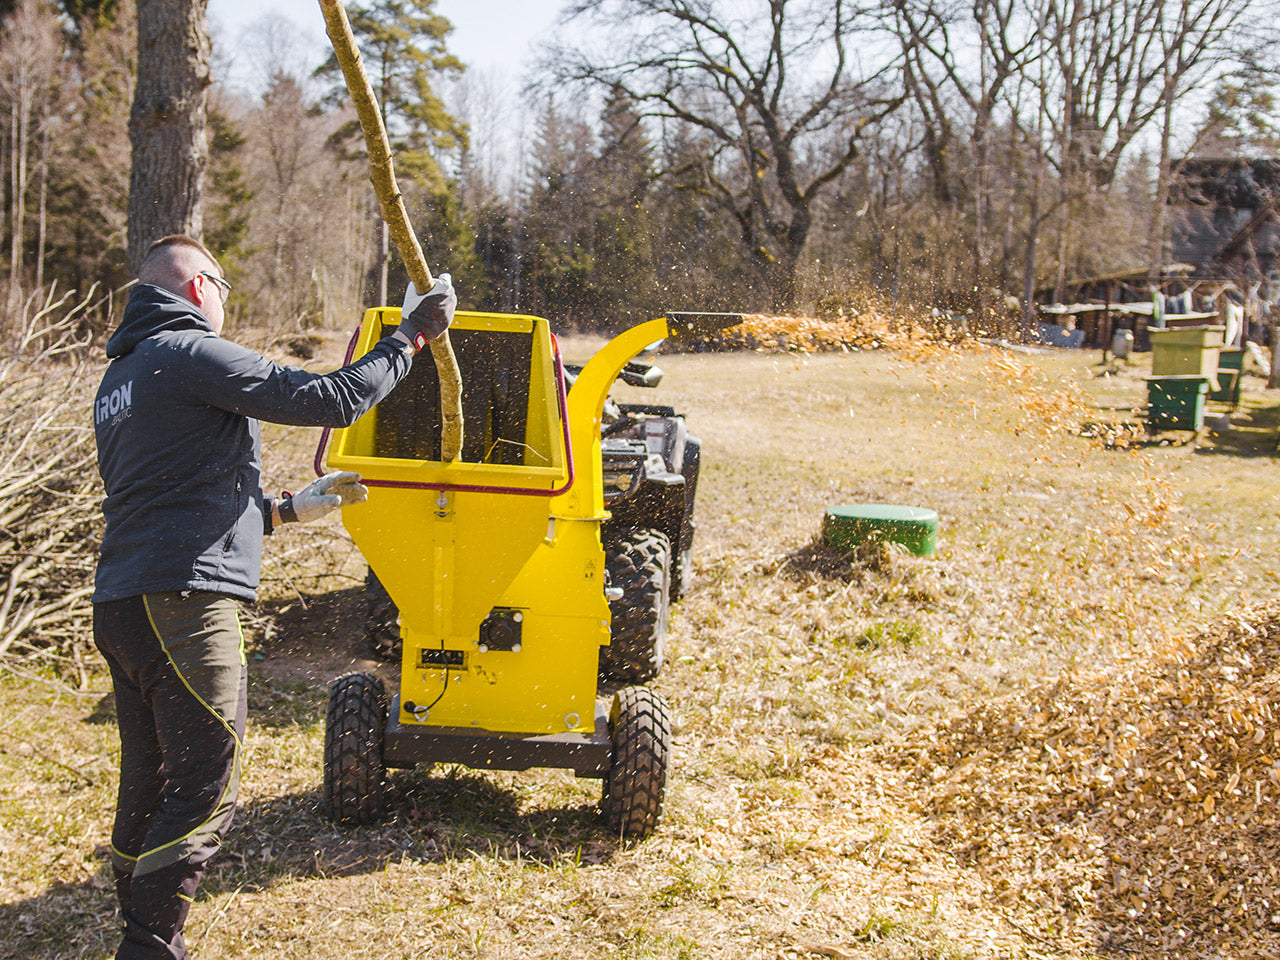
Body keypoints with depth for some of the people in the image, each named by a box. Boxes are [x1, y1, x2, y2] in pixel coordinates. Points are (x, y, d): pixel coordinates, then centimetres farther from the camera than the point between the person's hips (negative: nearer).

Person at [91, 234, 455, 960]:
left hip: (123, 602, 10)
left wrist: (291, 509, 29)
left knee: (150, 786, 15)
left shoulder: (121, 377, 24)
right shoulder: (193, 354, -7)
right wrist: (412, 336, 0)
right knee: (208, 788, -7)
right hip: (183, 602, -10)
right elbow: (332, 400, -11)